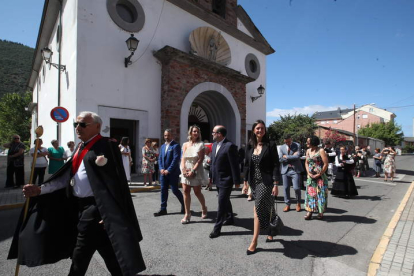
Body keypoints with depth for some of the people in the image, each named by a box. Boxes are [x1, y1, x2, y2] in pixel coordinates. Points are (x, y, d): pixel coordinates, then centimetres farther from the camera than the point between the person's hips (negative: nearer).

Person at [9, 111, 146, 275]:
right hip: (80, 207, 8)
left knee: (80, 257, 6)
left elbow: (113, 183, -20)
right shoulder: (82, 147, 12)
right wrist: (40, 190, 6)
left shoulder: (106, 146, -16)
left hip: (95, 208, -8)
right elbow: (67, 177, 14)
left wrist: (110, 215, -21)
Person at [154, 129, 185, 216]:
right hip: (163, 172, 7)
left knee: (175, 190, -1)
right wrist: (161, 169, -2)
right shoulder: (162, 146, 14)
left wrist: (169, 170, -17)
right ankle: (163, 209, 19)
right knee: (163, 190, 9)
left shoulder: (176, 146, -9)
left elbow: (176, 159, -16)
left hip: (173, 172, -7)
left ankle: (184, 205, 20)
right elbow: (160, 158, 14)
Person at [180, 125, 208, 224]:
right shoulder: (185, 144, 8)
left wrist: (193, 171, -17)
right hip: (186, 171, 4)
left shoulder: (200, 144, -4)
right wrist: (183, 169, -11)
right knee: (186, 191, -1)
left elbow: (200, 159, -11)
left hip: (196, 170, -3)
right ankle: (187, 214, 10)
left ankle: (204, 208, 31)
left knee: (197, 192, 5)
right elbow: (183, 158, 4)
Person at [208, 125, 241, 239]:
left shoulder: (230, 146, -19)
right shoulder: (214, 145, 7)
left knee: (221, 204, -1)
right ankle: (229, 218, 42)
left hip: (225, 180, -8)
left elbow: (234, 165, -17)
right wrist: (211, 175, 15)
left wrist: (236, 181, -15)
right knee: (225, 201, 23)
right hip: (218, 179, 8)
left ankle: (217, 228, 11)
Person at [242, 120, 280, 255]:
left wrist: (275, 185, -14)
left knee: (258, 209, -7)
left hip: (266, 182, -4)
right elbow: (247, 165, 9)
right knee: (266, 209, 18)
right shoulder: (250, 146, 5)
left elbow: (276, 165, -9)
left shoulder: (270, 145, -7)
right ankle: (270, 232, 39)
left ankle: (254, 242, 5)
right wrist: (246, 182, 7)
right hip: (254, 182, 5)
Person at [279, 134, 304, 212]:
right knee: (286, 188, 6)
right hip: (285, 170, 3)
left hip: (295, 170, -3)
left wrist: (286, 157, -10)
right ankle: (287, 205, 21)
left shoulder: (297, 145, 0)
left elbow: (297, 156, -15)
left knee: (296, 188, -4)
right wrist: (292, 157, -10)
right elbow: (280, 159, -2)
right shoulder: (282, 147, 9)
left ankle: (298, 203, 21)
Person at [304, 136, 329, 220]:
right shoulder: (308, 151, 10)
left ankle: (321, 212, 16)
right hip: (310, 177, 5)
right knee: (310, 193, 3)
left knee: (320, 194, 3)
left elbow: (326, 164, -12)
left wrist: (319, 174, -13)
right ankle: (309, 212, 8)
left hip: (320, 177, -5)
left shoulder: (321, 151, -8)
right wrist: (309, 173, -3)